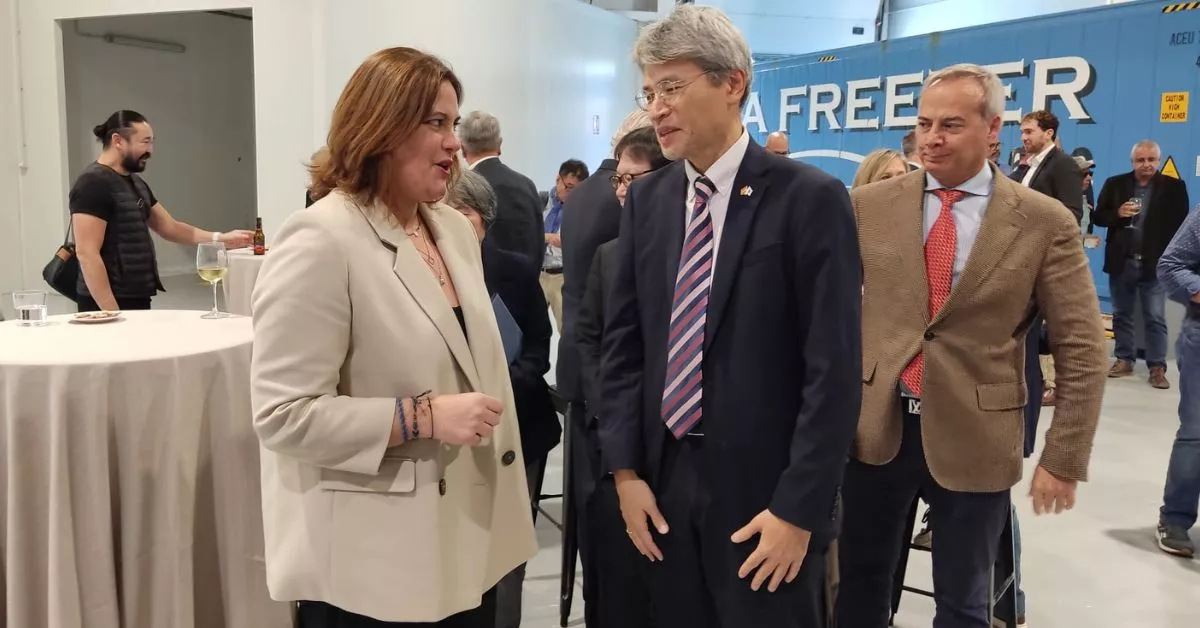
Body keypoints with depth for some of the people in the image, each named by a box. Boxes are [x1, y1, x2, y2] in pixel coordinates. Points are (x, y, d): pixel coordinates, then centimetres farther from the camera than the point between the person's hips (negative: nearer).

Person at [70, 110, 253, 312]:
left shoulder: (136, 182, 13)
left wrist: (220, 239, 6)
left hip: (138, 300, 9)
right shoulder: (93, 183, -15)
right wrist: (112, 313, -24)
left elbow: (169, 227, 17)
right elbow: (86, 253, -21)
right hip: (107, 304, -9)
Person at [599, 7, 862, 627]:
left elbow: (834, 368, -13)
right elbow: (623, 342, 6)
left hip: (765, 489, -4)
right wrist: (625, 469, 1)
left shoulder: (810, 199, -11)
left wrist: (798, 508, -14)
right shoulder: (647, 198, 5)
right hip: (664, 481, 5)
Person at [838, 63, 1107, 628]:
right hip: (875, 427, 2)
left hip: (974, 438, -1)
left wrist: (1063, 458, -4)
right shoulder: (870, 206, -1)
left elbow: (1081, 350, -3)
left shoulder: (1046, 223, -5)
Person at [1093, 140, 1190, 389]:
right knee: (1121, 315, 11)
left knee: (1155, 319, 0)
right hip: (1122, 263, 2)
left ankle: (1157, 368, 5)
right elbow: (1098, 217, 5)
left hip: (1155, 264, -2)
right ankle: (1124, 360, 22)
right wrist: (1118, 213, -16)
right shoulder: (1115, 184, 4)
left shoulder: (1174, 187, -1)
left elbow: (1181, 224, -2)